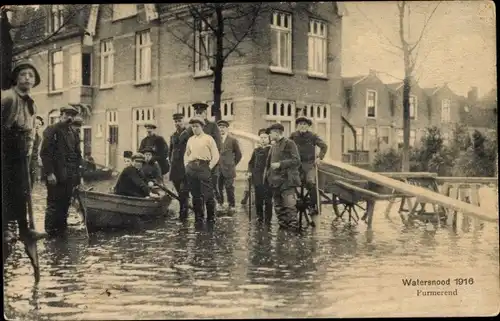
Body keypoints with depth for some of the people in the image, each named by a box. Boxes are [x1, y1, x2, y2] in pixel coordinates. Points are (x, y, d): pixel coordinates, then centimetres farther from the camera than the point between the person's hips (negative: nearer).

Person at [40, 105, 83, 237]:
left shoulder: (73, 133, 16)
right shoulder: (52, 130, -5)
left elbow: (78, 154, 19)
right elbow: (45, 153, -12)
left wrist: (78, 173, 11)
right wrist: (49, 173, -18)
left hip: (70, 177, 7)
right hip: (56, 176, -6)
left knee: (65, 204, 10)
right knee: (54, 205, -2)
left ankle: (62, 231, 18)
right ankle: (51, 233, 6)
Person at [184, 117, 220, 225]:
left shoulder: (208, 138, 1)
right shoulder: (190, 140, 16)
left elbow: (216, 155, -2)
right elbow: (186, 154, 27)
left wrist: (210, 167, -9)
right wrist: (186, 165, 12)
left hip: (204, 167, -5)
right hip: (191, 168, 5)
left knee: (208, 194, -7)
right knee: (195, 195, 7)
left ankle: (211, 218, 4)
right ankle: (198, 218, 15)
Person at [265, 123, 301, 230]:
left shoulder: (289, 143, -5)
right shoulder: (274, 146, 19)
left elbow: (296, 160, -13)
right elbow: (269, 163, 27)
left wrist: (280, 164, -16)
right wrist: (267, 175, 15)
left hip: (286, 180, -8)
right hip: (275, 180, 8)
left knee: (289, 205, -13)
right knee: (278, 206, 9)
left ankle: (293, 226, -8)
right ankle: (283, 226, 16)